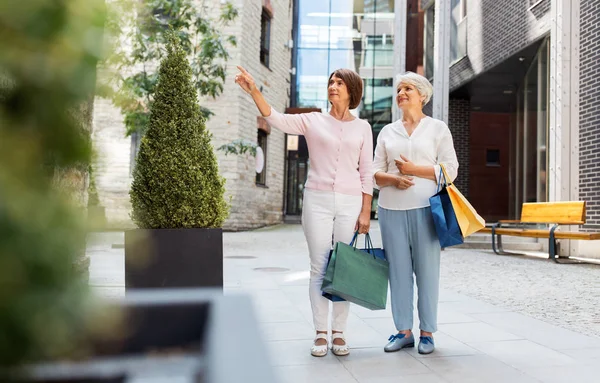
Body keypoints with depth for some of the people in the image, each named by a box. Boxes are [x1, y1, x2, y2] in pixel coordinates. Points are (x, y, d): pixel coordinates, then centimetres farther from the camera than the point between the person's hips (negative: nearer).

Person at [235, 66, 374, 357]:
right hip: (317, 201, -1)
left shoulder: (362, 128, 8)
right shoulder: (312, 121, 6)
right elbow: (275, 119, -9)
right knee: (319, 268, 1)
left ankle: (338, 333, 14)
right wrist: (254, 91, -23)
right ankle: (320, 333, 10)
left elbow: (366, 173, 6)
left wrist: (365, 212, -1)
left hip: (349, 203, 1)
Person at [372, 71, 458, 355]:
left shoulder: (437, 128, 8)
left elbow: (450, 169, 0)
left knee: (427, 270, -1)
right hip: (391, 209, 3)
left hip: (425, 208, -3)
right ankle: (404, 331, 12)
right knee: (398, 269, 3)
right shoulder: (387, 132, 16)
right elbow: (375, 172, 11)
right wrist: (393, 179, -10)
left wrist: (414, 169, -11)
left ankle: (427, 333, 9)